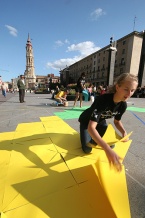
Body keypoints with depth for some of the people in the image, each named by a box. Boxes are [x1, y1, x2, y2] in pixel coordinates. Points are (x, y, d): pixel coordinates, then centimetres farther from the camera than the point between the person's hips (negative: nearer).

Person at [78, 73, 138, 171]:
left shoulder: (123, 105, -20)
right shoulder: (102, 100, -42)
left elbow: (117, 121, -1)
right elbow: (91, 127, -48)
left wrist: (124, 132, -22)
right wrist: (107, 149, -59)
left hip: (101, 121, 5)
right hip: (86, 121, -5)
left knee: (111, 144, 4)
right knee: (87, 149, -8)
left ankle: (93, 137, 30)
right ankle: (85, 135, 23)